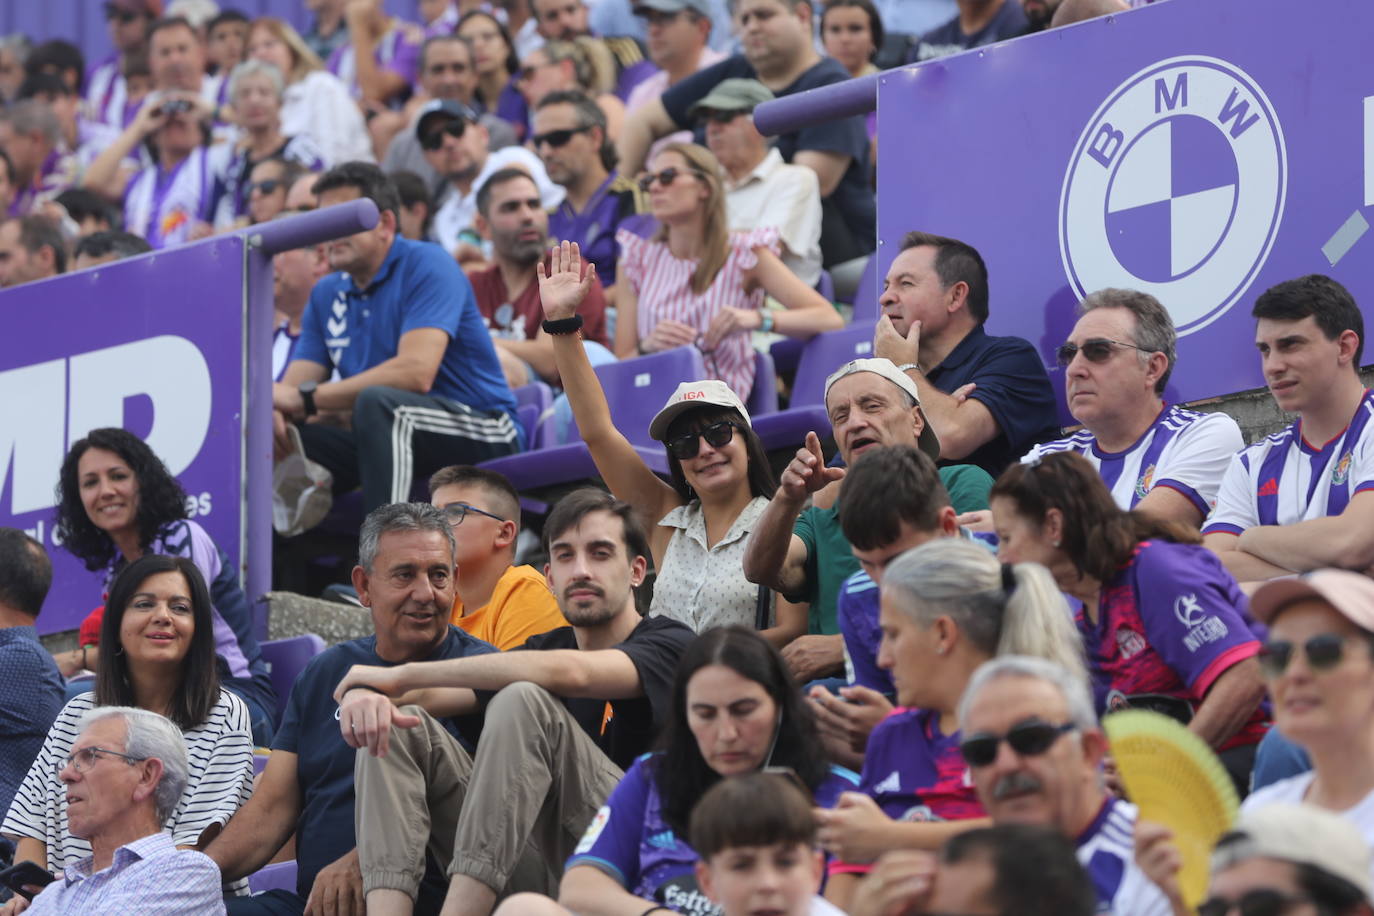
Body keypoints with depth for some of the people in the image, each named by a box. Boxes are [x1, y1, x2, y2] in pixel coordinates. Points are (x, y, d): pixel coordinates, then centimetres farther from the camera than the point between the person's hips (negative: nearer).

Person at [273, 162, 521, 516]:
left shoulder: (426, 267, -10)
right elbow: (293, 388, 5)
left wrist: (307, 398, -24)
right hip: (392, 438, 7)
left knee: (377, 401, -37)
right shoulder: (326, 294, 12)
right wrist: (271, 410, -22)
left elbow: (416, 373, -25)